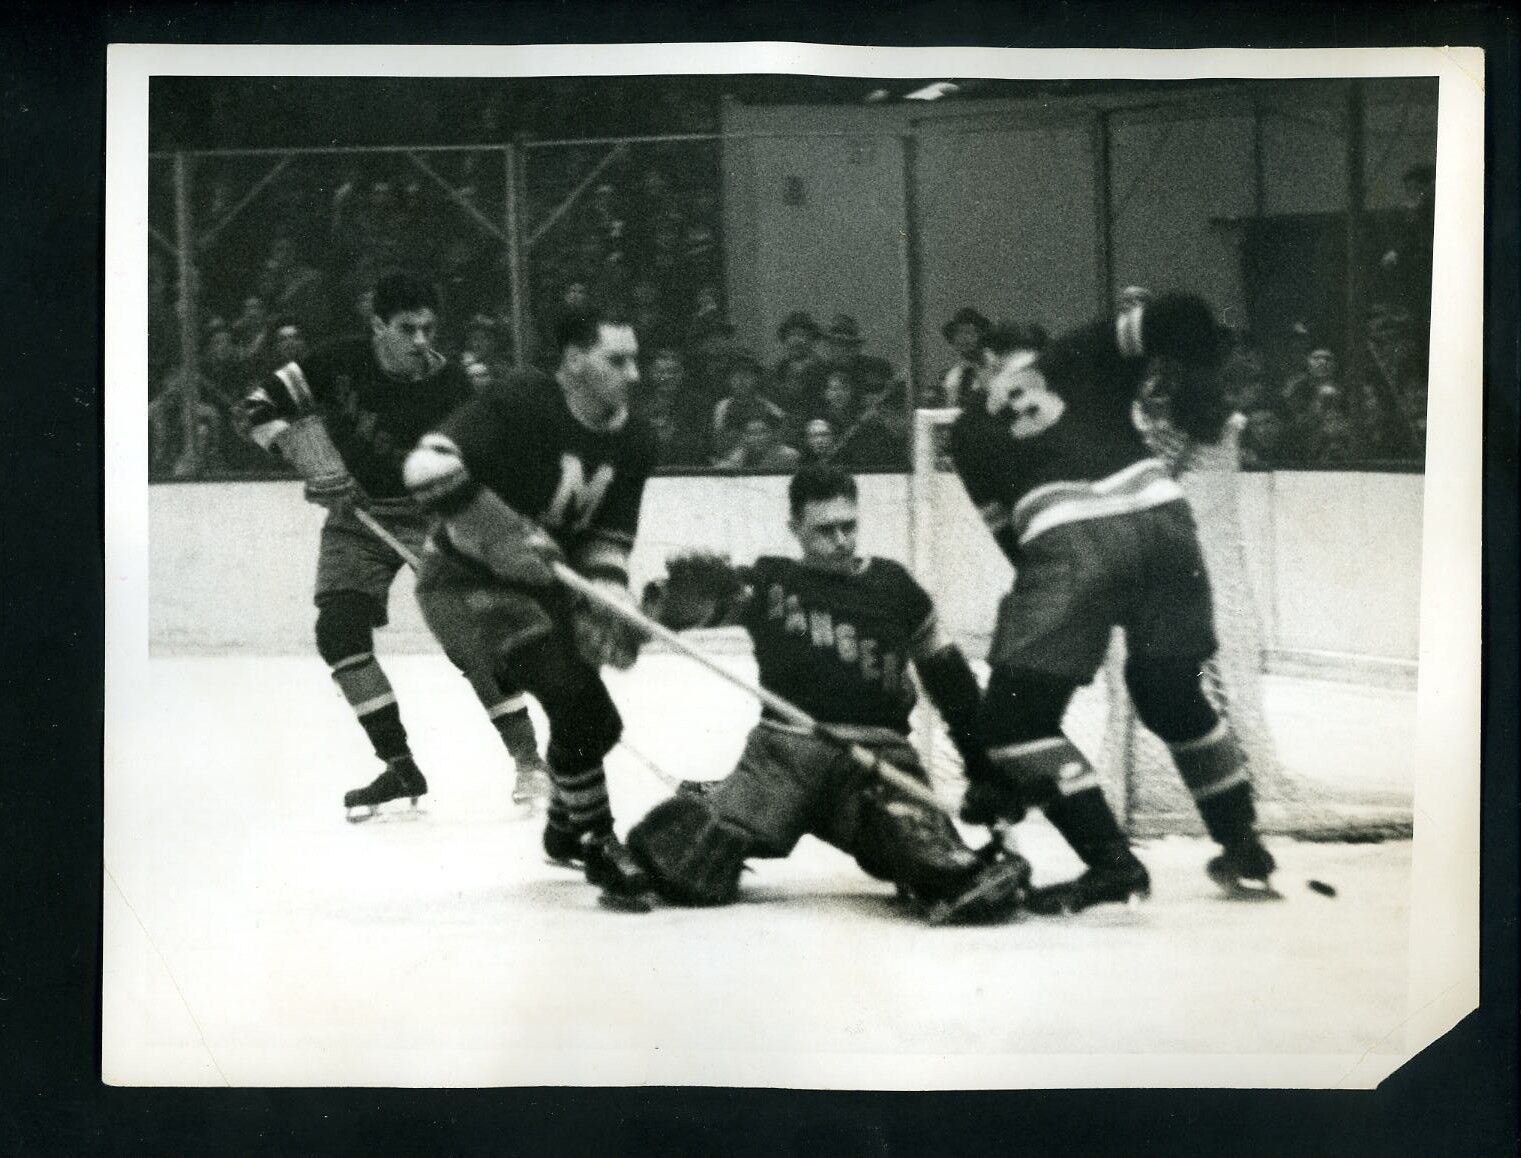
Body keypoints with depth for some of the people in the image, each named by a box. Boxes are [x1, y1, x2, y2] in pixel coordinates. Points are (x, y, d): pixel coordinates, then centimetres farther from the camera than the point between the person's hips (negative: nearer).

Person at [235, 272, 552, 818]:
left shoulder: (450, 386, -16)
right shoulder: (342, 363, -14)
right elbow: (259, 405, -12)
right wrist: (310, 453, -26)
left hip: (431, 516, -2)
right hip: (357, 514, 2)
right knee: (339, 629, -13)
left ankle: (529, 758, -4)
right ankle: (400, 766, -4)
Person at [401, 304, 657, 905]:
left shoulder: (632, 443, -2)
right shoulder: (522, 401, -24)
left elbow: (607, 539, 1)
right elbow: (426, 465, -31)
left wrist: (609, 602, -17)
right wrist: (504, 533, -31)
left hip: (539, 584, 8)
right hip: (464, 579, -8)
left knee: (599, 720, 10)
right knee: (572, 690, -23)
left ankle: (565, 829, 39)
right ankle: (594, 841, -7)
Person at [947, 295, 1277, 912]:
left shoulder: (969, 431, 23)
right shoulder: (1081, 355, 24)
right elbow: (1178, 315, 10)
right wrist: (1198, 391, 24)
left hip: (1070, 538, -3)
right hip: (1162, 517, 4)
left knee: (1016, 715, 8)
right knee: (1174, 696, 24)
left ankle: (1111, 861, -2)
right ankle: (1245, 851, 28)